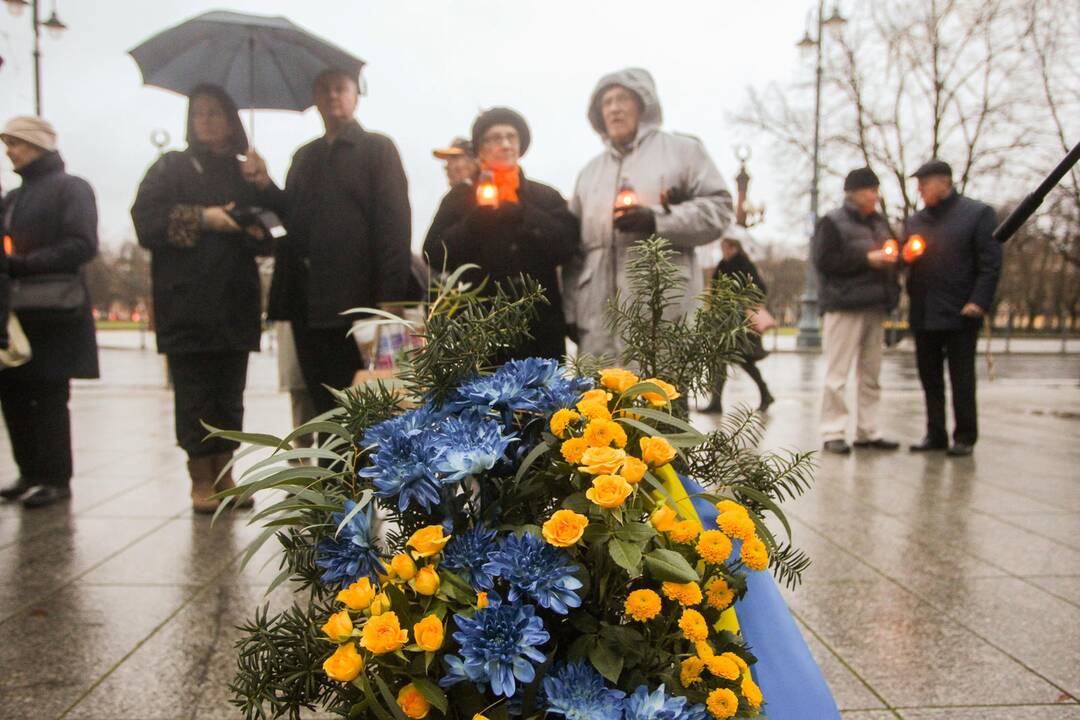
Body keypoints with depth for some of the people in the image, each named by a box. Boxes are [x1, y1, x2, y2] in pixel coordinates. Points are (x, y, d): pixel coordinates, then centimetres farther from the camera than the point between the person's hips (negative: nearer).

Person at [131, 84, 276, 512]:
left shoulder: (247, 174, 19)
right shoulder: (170, 168, 10)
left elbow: (269, 235, 15)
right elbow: (146, 220, -2)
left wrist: (262, 187, -4)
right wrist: (200, 218, -12)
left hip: (235, 302, 3)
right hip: (187, 303, -3)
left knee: (230, 393, 4)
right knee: (194, 392, -4)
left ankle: (224, 474, 13)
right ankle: (201, 480, 4)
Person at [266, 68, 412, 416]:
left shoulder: (377, 148, 6)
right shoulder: (304, 156, 22)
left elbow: (394, 220, -5)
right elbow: (288, 220, 18)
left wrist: (391, 295, -16)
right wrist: (282, 295, 6)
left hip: (357, 299, -5)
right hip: (309, 303, 5)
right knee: (323, 403, 7)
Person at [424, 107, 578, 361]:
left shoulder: (547, 197, 12)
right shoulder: (460, 198, 11)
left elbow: (566, 247, -3)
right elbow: (435, 255, 1)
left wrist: (520, 211, -8)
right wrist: (478, 219, -10)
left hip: (540, 330, 1)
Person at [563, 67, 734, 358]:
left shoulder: (683, 150, 11)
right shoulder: (590, 171, 24)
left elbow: (717, 209, 0)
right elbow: (573, 245, 19)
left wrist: (657, 220, -14)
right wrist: (572, 311, 10)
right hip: (600, 316, 5)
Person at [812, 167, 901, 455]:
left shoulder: (878, 223, 18)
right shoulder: (833, 222, -3)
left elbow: (887, 256, 29)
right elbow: (824, 261, -12)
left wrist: (892, 259, 6)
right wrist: (866, 259, -14)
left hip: (875, 307, 7)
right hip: (845, 306, -7)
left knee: (871, 374, 10)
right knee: (837, 374, -5)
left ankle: (867, 431, 17)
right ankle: (833, 432, 0)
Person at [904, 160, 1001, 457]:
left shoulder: (978, 214, 0)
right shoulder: (914, 221, 17)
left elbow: (991, 263, -6)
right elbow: (907, 261, 16)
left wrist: (978, 301, -15)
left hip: (960, 313, -5)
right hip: (923, 315, 5)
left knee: (962, 379, 1)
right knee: (929, 378, 8)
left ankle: (965, 437, 9)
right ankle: (935, 434, 16)